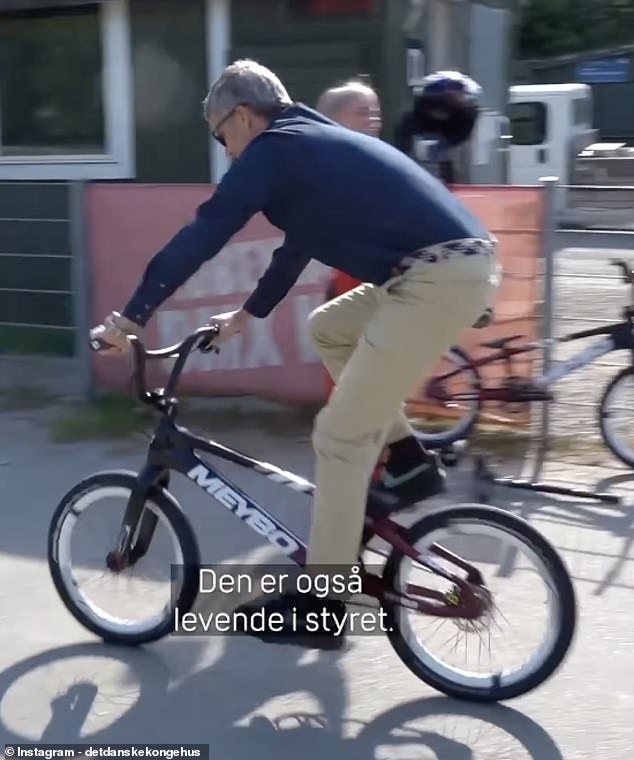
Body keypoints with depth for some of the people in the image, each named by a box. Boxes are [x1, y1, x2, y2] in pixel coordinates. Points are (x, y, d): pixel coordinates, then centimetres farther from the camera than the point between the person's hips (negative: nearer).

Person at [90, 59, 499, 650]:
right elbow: (298, 245, 35)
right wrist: (247, 314, 44)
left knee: (340, 436, -3)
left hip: (438, 278, -10)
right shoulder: (314, 144, 25)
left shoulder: (272, 149, -3)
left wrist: (130, 317, 2)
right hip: (453, 265, 10)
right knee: (327, 329, 27)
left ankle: (319, 606, 6)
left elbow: (201, 236, -5)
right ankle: (409, 463, 22)